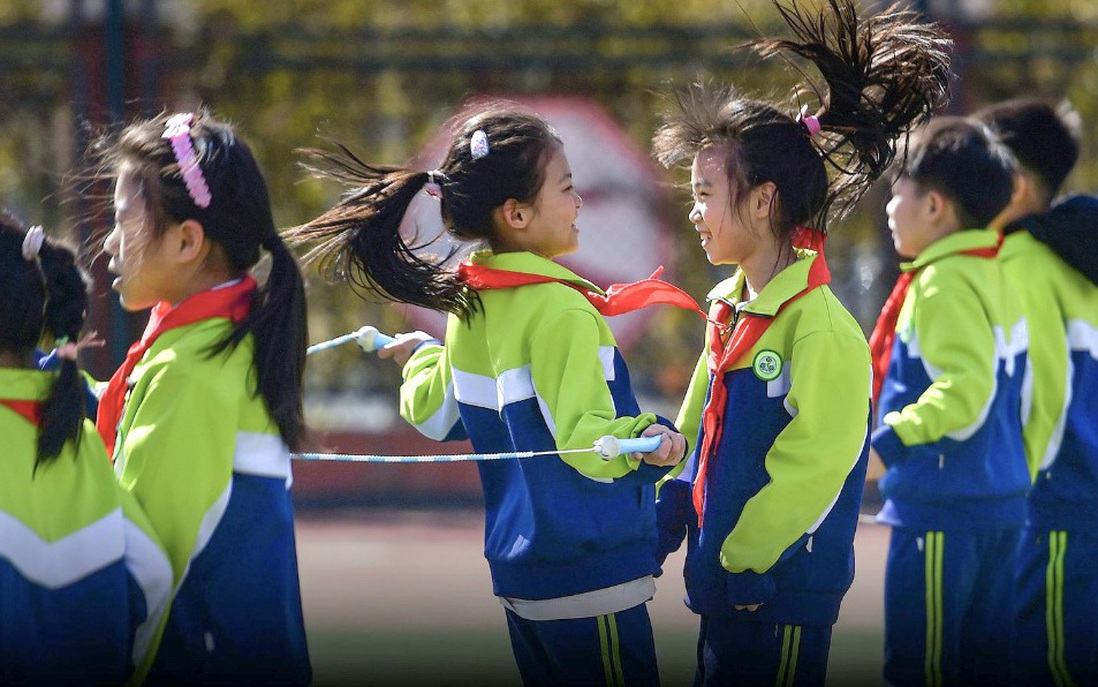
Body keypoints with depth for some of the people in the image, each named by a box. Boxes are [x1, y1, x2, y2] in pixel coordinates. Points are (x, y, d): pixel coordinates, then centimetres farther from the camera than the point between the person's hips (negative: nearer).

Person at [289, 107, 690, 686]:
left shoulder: (465, 302, 8)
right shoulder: (561, 311, -17)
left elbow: (435, 414, 21)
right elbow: (581, 436, -25)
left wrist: (420, 356, 40)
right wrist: (641, 441, -43)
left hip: (519, 572, 9)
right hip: (590, 578, -9)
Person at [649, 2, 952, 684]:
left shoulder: (820, 327, -17)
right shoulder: (731, 310, 11)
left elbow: (811, 468, -20)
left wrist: (746, 562, -17)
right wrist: (667, 521, 10)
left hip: (780, 599, -9)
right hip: (725, 584, 9)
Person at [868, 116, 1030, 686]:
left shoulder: (945, 284, -15)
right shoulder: (995, 276, 13)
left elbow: (964, 390, -26)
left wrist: (890, 440, -23)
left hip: (943, 508, -9)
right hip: (1002, 502, 10)